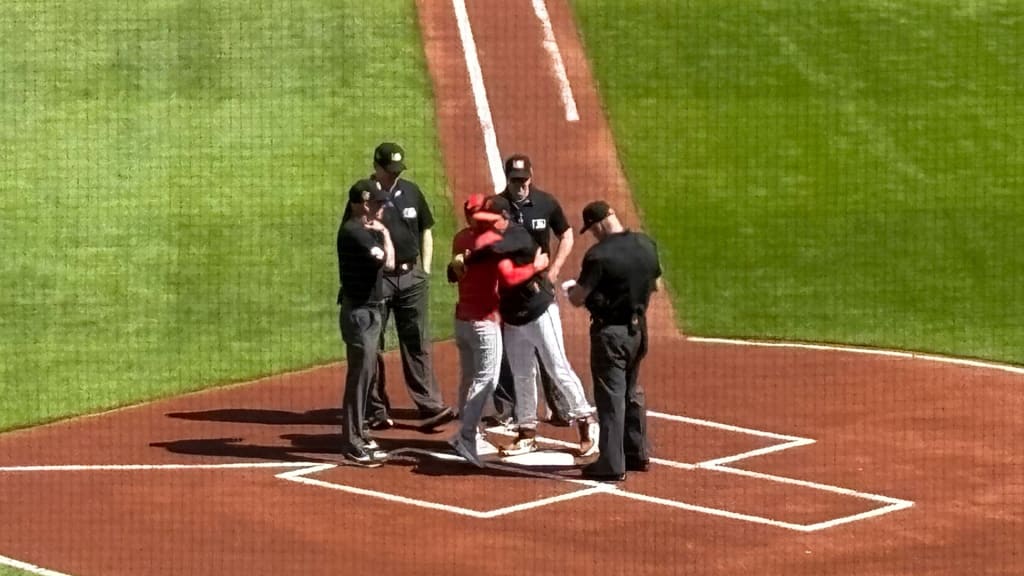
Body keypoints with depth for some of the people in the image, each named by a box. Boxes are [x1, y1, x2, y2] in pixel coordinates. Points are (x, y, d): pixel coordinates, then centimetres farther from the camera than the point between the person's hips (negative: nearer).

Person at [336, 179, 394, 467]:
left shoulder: (365, 230, 13)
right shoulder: (353, 231, -18)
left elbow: (387, 262, 11)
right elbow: (387, 261, -24)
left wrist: (381, 234, 4)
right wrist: (385, 234, -8)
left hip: (369, 310, 10)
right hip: (359, 311, -10)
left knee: (365, 374, 18)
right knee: (359, 376, -8)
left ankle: (356, 435, 29)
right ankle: (353, 446, -6)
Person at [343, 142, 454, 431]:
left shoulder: (411, 191, 8)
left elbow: (425, 231, 17)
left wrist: (425, 269, 10)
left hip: (411, 276, 3)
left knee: (417, 343, 1)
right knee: (372, 347, 4)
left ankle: (430, 406, -1)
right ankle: (376, 410, 12)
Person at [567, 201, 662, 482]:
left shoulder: (598, 255, -21)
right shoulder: (646, 245, 0)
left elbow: (577, 299, -16)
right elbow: (654, 285, 13)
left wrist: (571, 288, 5)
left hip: (610, 330, -7)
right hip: (638, 328, 7)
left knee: (611, 397, -1)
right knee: (632, 392, 20)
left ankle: (612, 464, 2)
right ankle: (637, 454, 29)